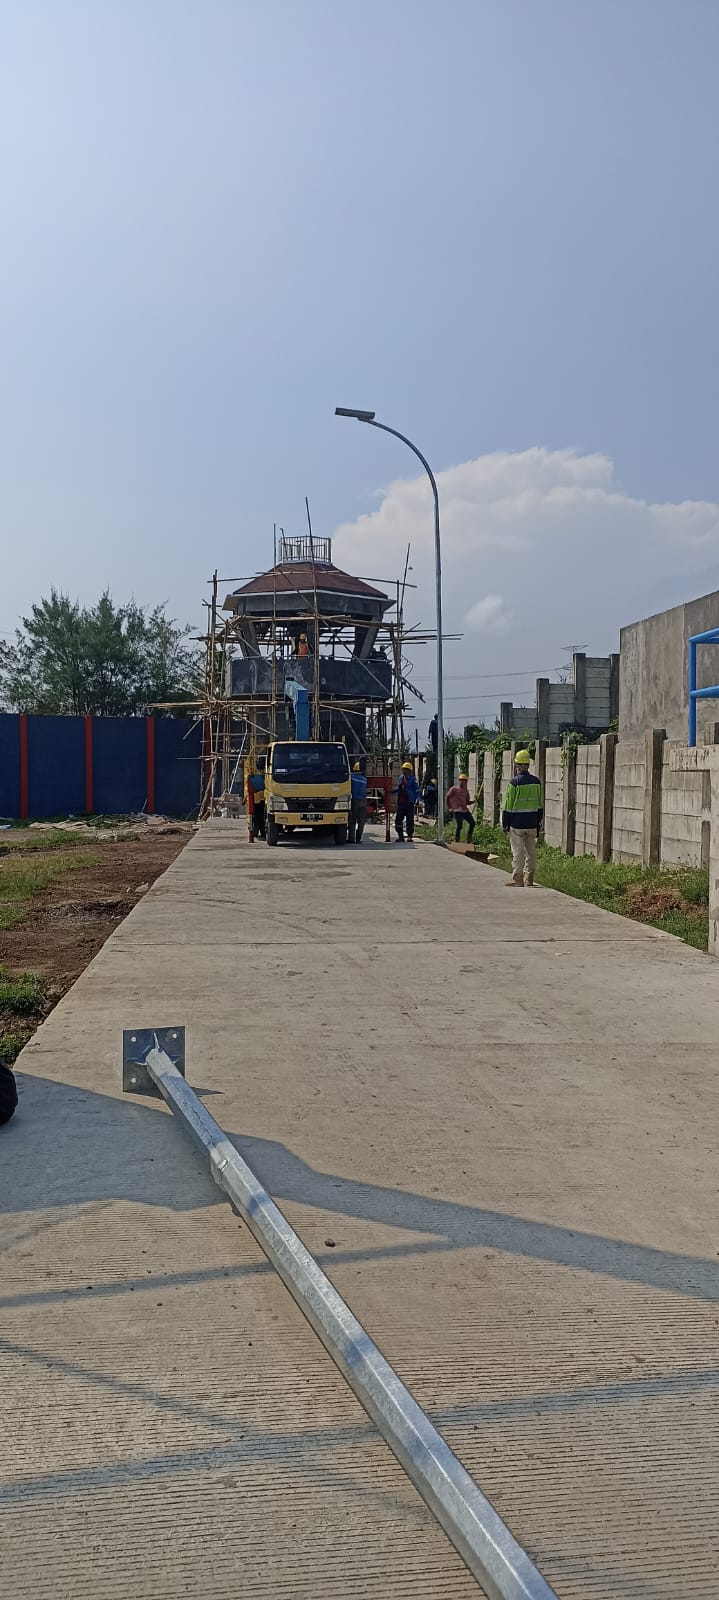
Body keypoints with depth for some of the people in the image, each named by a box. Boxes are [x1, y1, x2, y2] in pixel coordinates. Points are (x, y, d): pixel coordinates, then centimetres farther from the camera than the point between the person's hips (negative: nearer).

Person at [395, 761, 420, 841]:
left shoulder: (412, 779, -5)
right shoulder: (401, 778, 14)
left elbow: (417, 791, -7)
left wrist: (417, 800, -14)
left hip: (409, 803, -6)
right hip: (401, 803, 6)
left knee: (409, 820, 0)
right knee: (398, 819, 5)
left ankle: (410, 836, 9)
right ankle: (400, 836, 13)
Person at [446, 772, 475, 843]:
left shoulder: (466, 791, 18)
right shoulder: (454, 789, 2)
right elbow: (448, 798, 0)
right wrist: (450, 809, -6)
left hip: (465, 810, 6)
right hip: (457, 810, -6)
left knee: (472, 823, -1)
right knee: (459, 826, -13)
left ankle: (469, 841, 11)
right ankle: (456, 842, -1)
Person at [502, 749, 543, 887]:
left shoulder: (514, 782, -12)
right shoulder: (536, 782, 5)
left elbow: (508, 804, -9)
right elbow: (539, 805, 11)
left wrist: (505, 824, -1)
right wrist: (538, 823, 18)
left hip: (517, 824, -5)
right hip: (532, 824, 5)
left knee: (518, 852, 0)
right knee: (530, 852, 9)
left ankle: (517, 879, 3)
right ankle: (529, 879, 13)